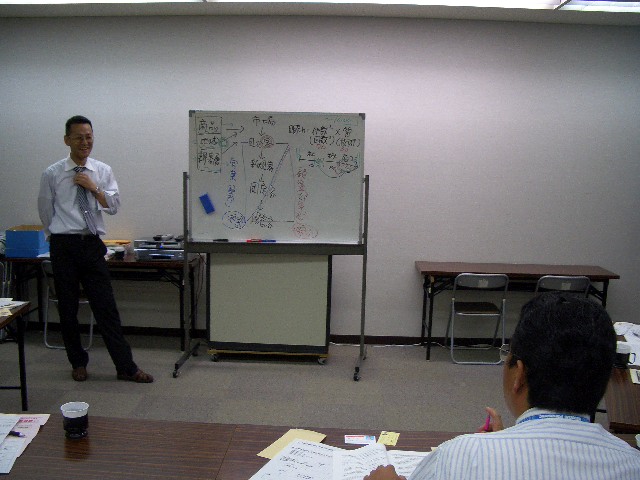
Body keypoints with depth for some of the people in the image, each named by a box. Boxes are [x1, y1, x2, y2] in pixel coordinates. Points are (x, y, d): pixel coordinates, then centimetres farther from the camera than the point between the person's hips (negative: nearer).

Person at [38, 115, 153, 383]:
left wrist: (93, 188, -11)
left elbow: (114, 206, 0)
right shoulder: (52, 174, 0)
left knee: (106, 307, 1)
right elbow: (45, 211, 10)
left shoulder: (103, 171, 5)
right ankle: (78, 363, 26)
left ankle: (126, 367, 4)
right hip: (64, 246, -1)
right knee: (67, 308, 8)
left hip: (92, 244, 1)